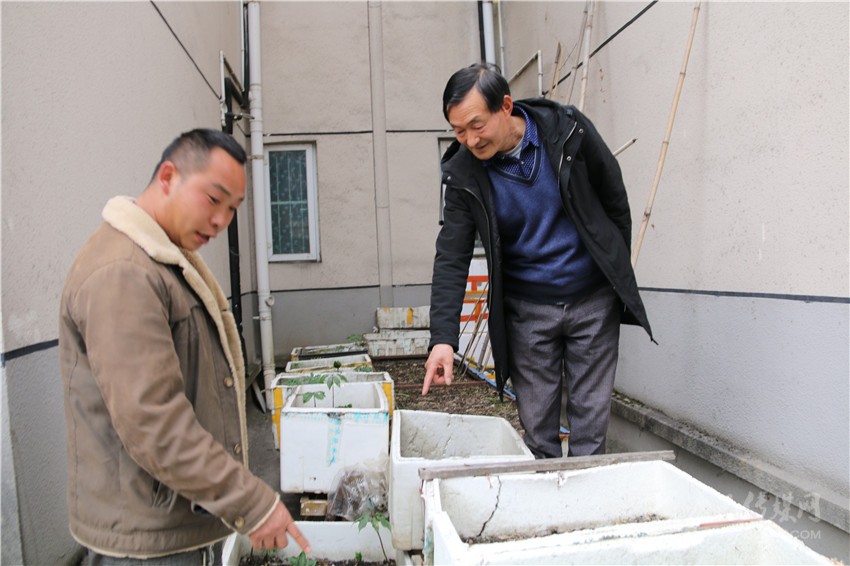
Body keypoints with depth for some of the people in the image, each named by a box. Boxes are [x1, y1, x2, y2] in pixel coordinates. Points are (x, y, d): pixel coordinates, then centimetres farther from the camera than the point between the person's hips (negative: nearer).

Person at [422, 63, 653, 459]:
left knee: (591, 419, 7)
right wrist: (443, 336, -23)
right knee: (537, 426, 6)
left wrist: (619, 274, 7)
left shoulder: (568, 130, -11)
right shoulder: (463, 174, -10)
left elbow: (615, 203, 1)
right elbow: (451, 259, -13)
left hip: (593, 300, 0)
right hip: (527, 310, 1)